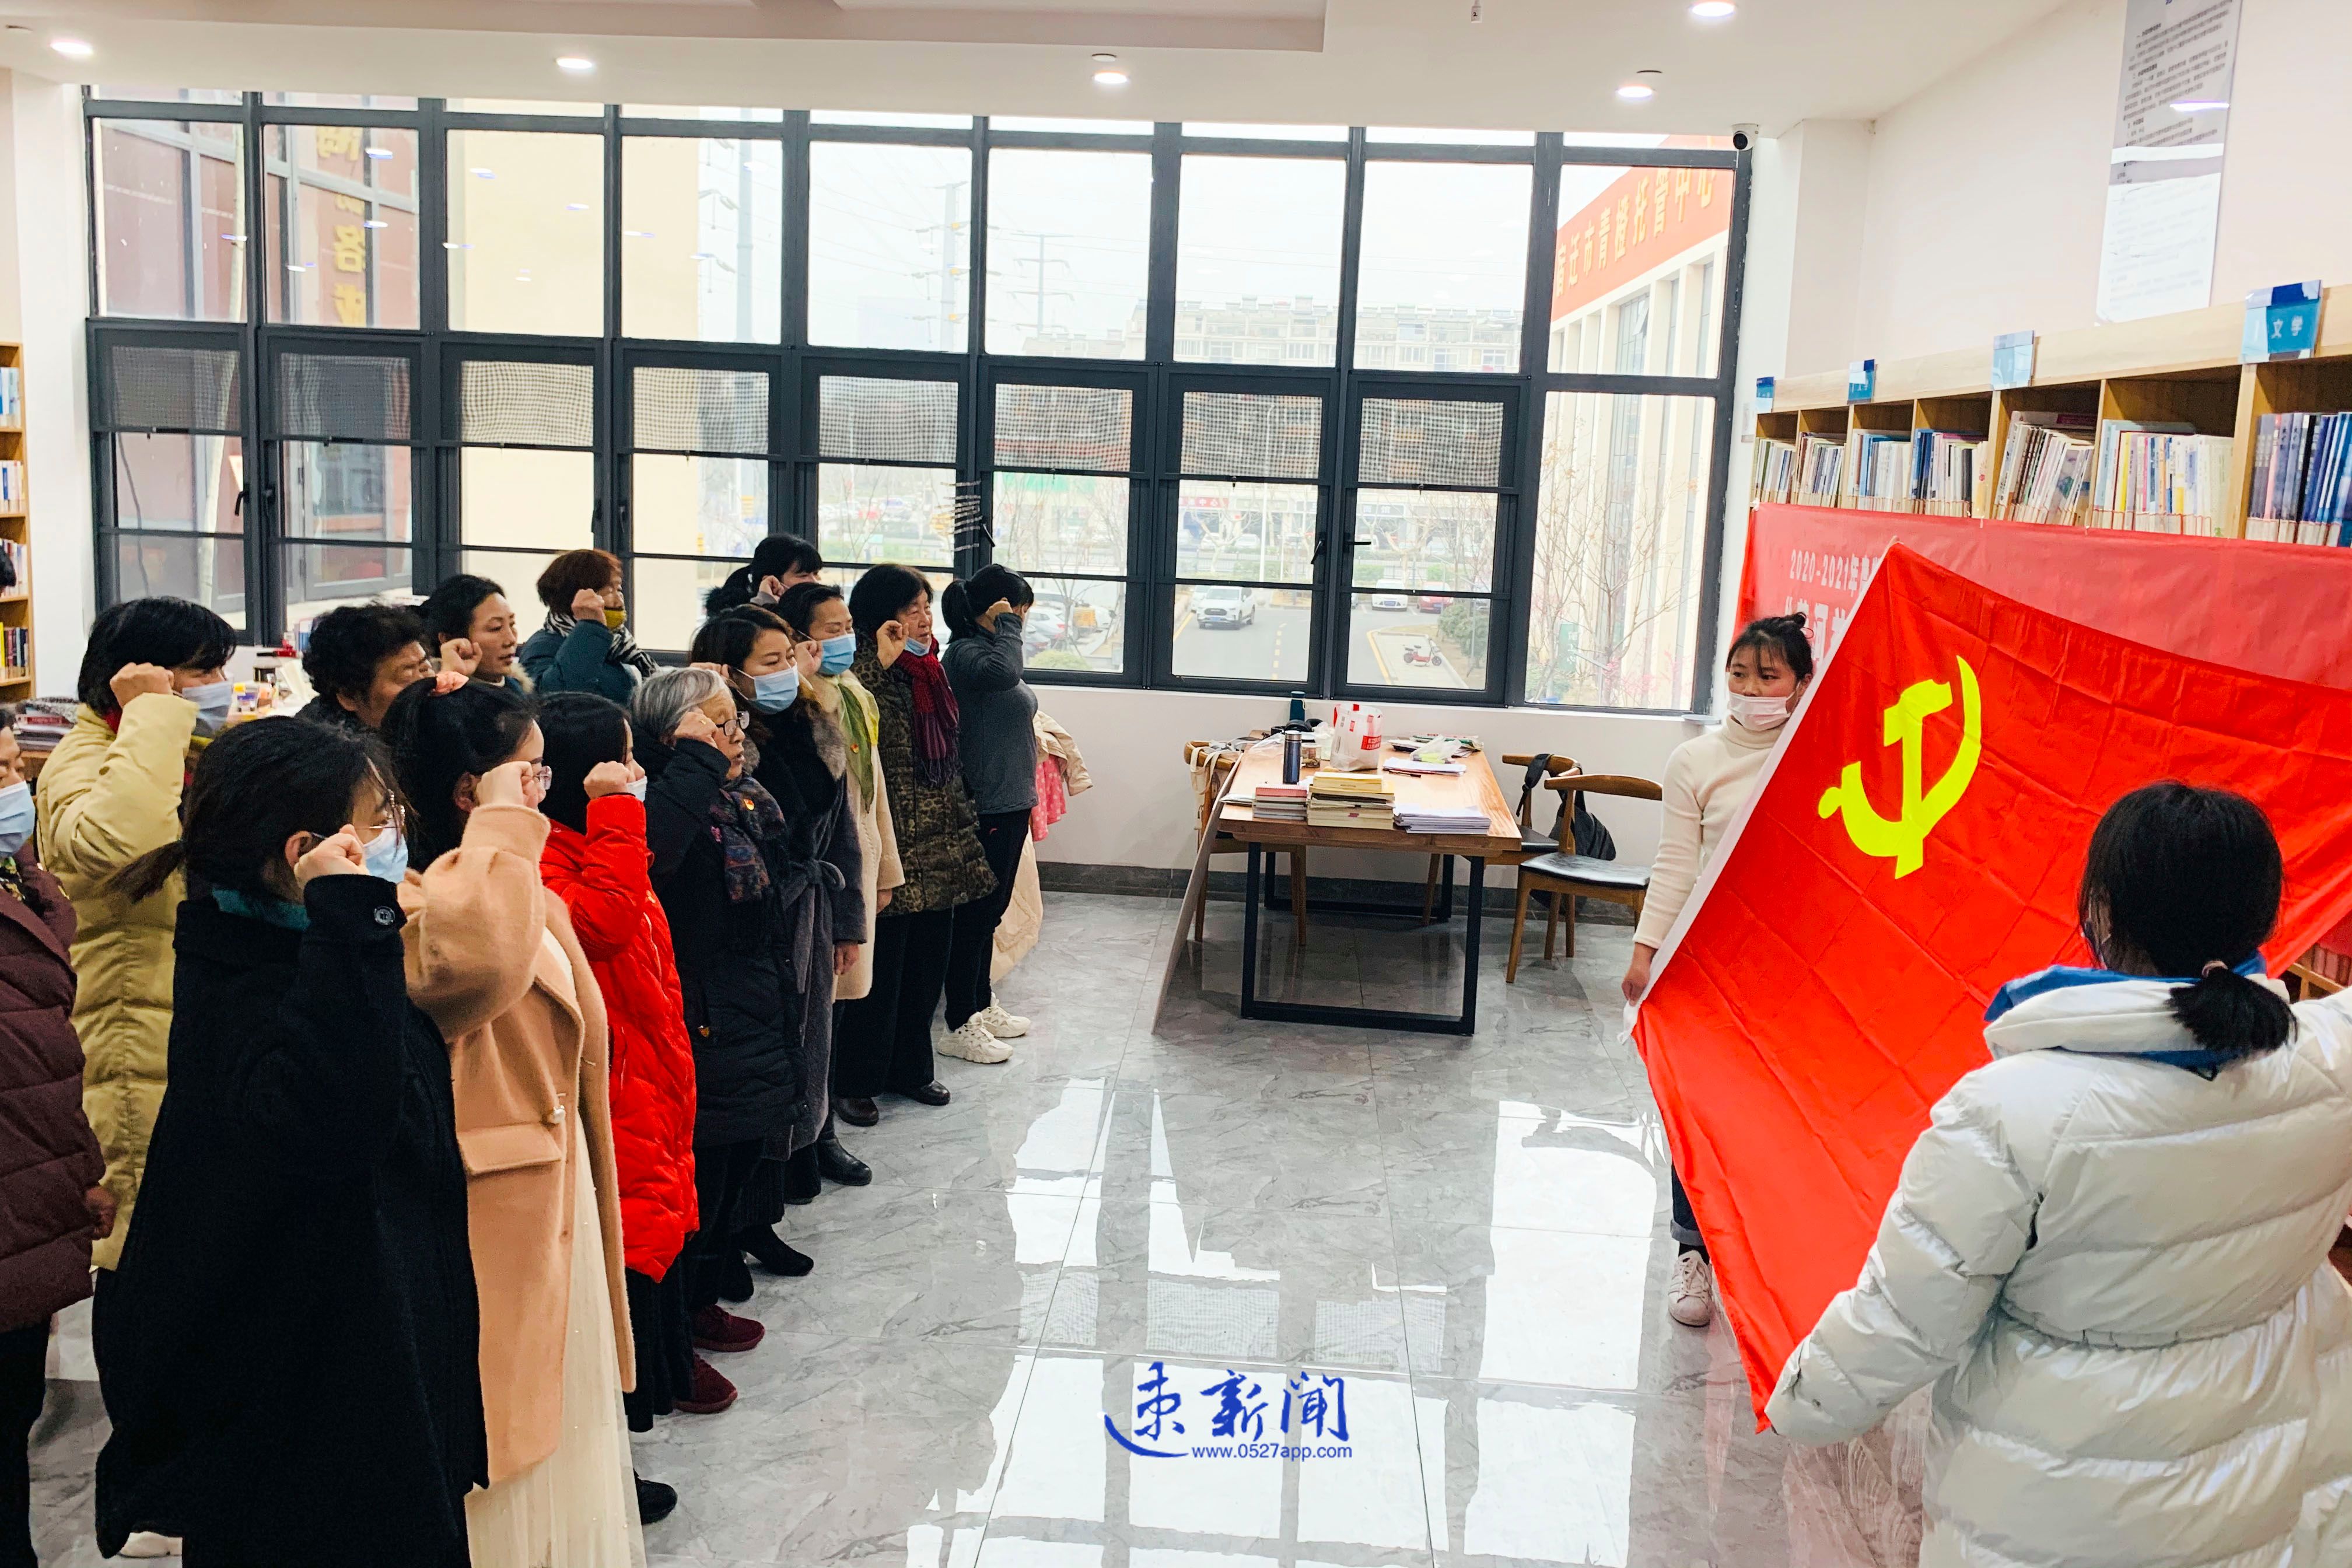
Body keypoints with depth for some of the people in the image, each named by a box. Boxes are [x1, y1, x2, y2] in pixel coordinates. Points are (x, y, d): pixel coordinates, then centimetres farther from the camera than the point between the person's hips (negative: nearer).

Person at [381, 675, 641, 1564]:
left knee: (555, 1410, 22)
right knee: (499, 1423, 5)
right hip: (489, 1214, -9)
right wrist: (500, 824, -34)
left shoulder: (529, 895, 8)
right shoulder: (421, 902, -22)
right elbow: (474, 960, -47)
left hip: (554, 1191, 9)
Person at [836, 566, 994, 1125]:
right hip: (891, 849, -8)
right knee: (880, 968, 1)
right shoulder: (866, 675, -12)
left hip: (937, 852, 8)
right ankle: (855, 1083, 14)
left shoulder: (928, 673, 13)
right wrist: (878, 663, -31)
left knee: (928, 964, 16)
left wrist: (963, 831, 20)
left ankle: (910, 1067, 31)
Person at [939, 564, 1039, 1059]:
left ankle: (981, 1007, 31)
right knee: (974, 914, -2)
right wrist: (1006, 625, -21)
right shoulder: (964, 653, -17)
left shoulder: (985, 649, 14)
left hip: (1010, 803, 10)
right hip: (987, 808, -10)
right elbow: (1004, 670, -41)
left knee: (990, 912, 19)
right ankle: (961, 1027, 8)